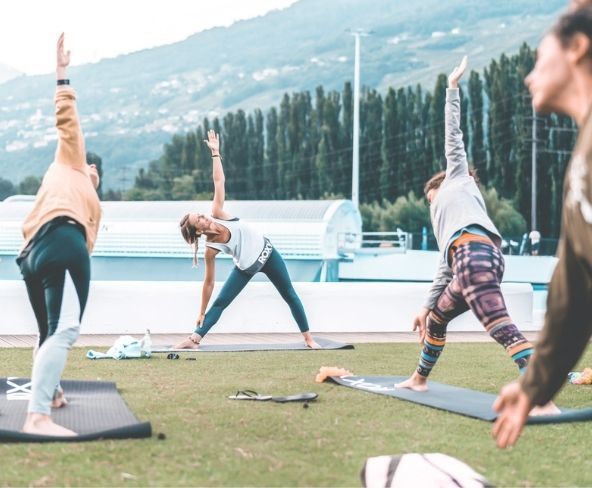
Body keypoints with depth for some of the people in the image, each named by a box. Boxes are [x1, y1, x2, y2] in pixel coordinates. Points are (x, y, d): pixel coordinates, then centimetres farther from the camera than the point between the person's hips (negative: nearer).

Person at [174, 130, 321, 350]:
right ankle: (194, 338, -3)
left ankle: (308, 338, 20)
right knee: (219, 303, -9)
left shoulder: (217, 214, -19)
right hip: (246, 268, -3)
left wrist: (215, 153, -22)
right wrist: (202, 312, -16)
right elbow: (209, 282, -18)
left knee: (289, 295, 9)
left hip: (266, 252, 3)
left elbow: (219, 181, -17)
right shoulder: (210, 249, -24)